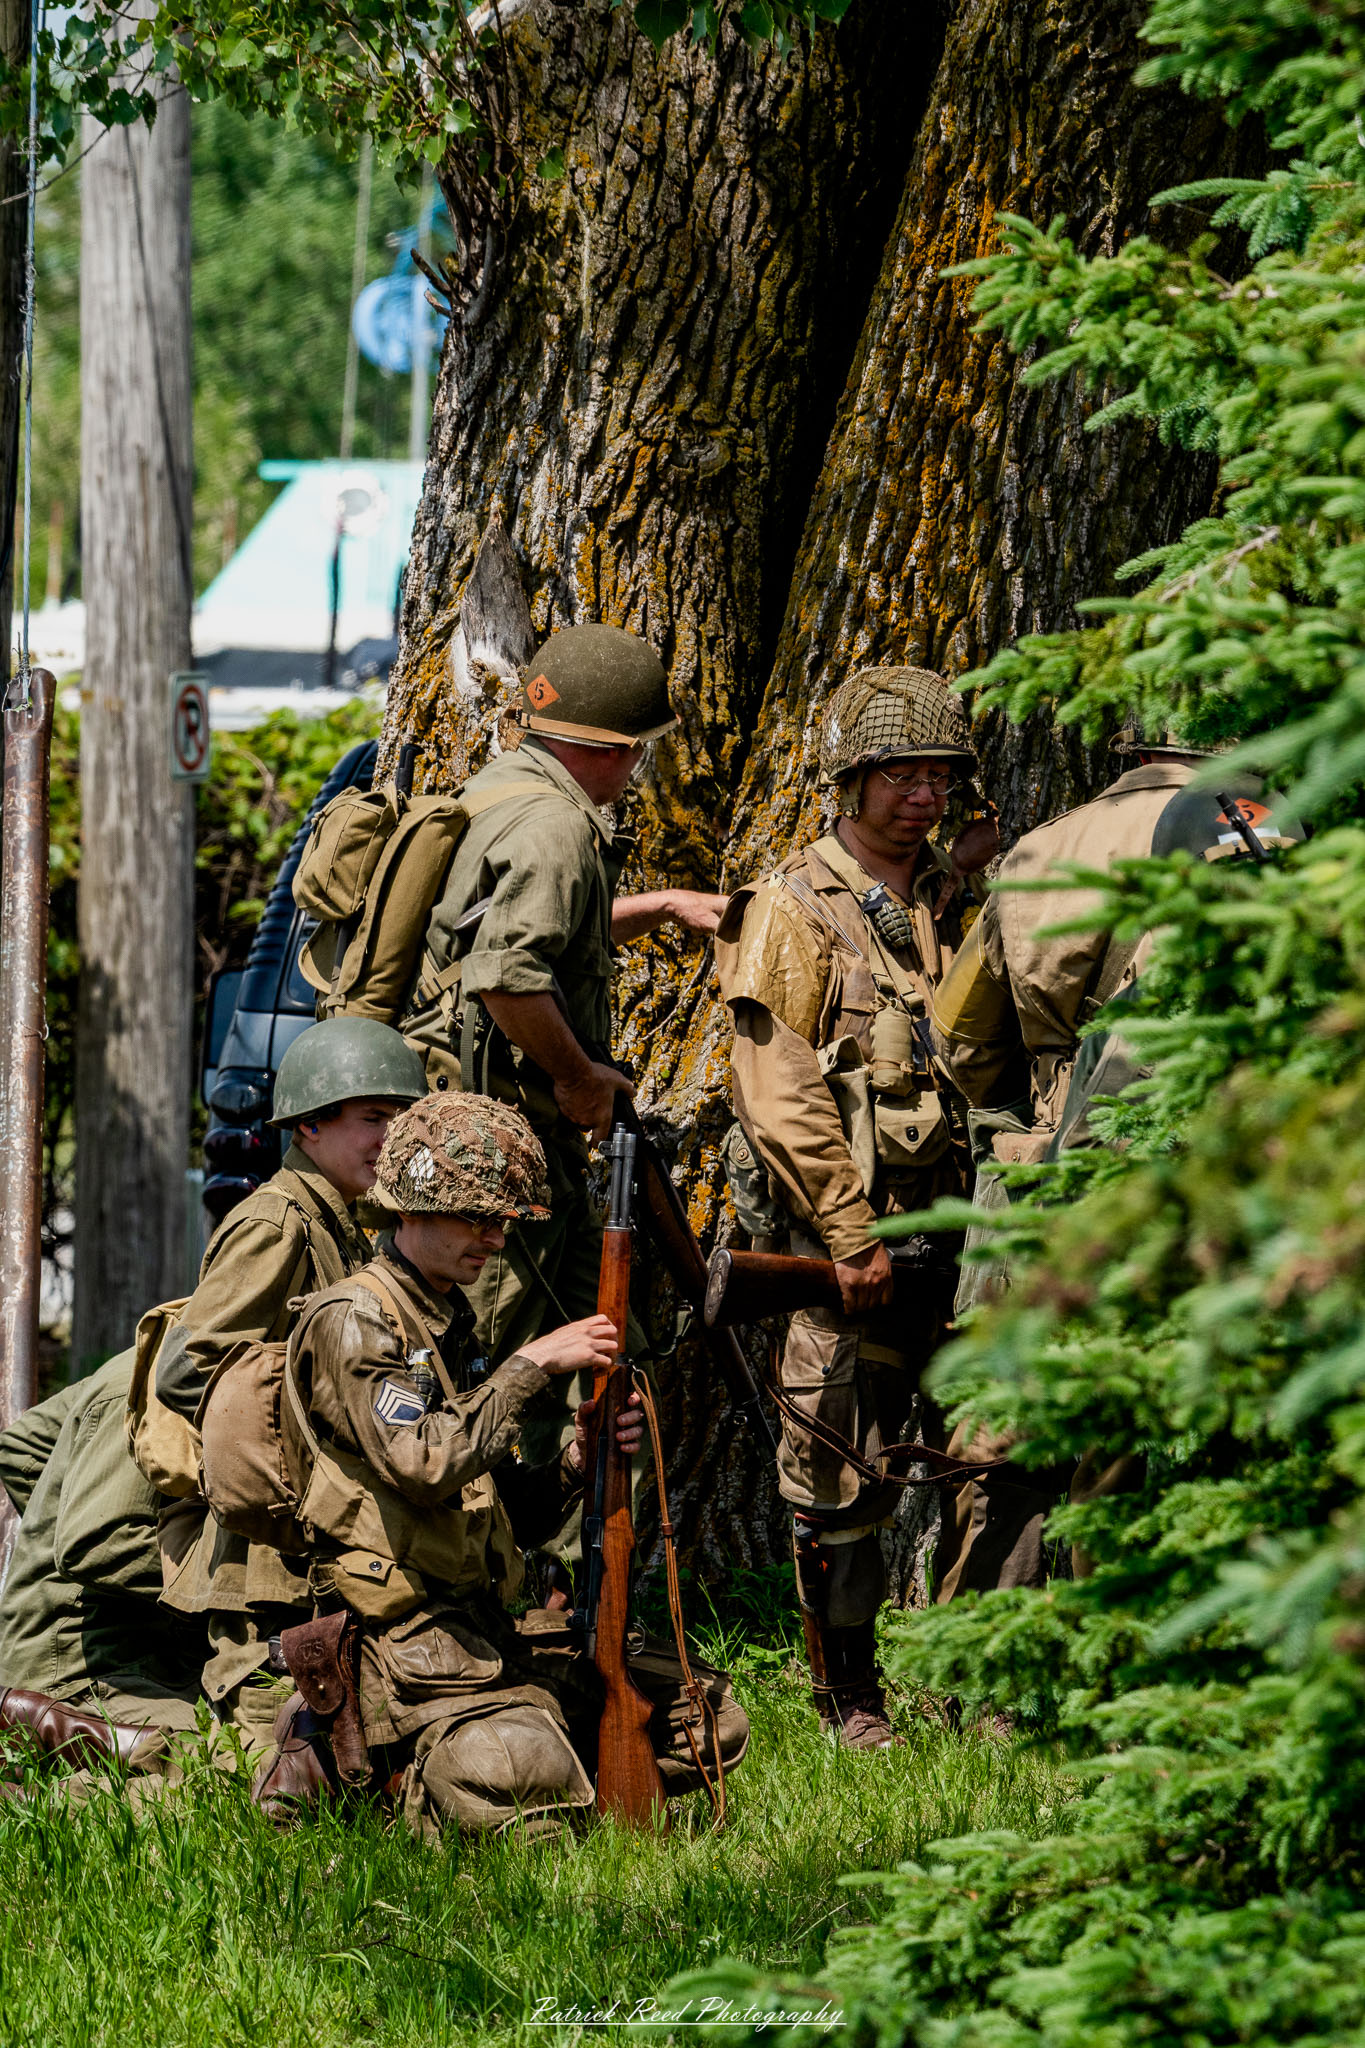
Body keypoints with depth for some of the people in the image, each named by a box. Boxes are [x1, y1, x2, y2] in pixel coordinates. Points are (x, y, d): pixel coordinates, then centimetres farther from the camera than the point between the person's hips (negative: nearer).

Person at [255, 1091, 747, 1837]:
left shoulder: (449, 1326, 22)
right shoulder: (351, 1321, -7)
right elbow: (422, 1463, -22)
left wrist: (576, 1460, 2)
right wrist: (532, 1364, -16)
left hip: (488, 1628, 9)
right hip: (399, 1631, -9)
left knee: (705, 1718, 0)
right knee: (527, 1792, -32)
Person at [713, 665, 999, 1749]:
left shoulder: (958, 898, 14)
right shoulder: (795, 909, -2)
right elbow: (781, 1095, -9)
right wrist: (851, 1235, -13)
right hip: (849, 1224, -4)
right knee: (841, 1474, 1)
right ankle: (850, 1695, 11)